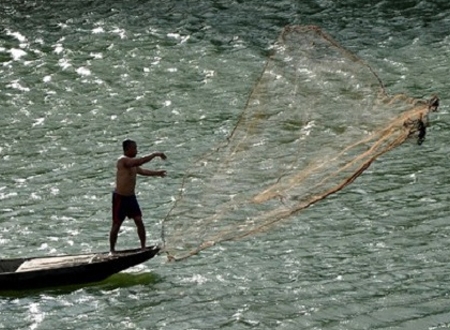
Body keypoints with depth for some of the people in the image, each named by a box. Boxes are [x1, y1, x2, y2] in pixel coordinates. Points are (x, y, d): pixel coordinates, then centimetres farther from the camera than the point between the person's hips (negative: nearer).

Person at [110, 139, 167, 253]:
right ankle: (112, 250, 10)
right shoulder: (123, 160, -20)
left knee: (139, 221, 1)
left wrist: (156, 173, 22)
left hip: (131, 196, 8)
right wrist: (155, 154, -26)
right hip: (120, 197, -8)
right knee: (116, 224, 1)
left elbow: (141, 170, 27)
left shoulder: (132, 162, 8)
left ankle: (143, 247, 7)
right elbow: (141, 161, -32)